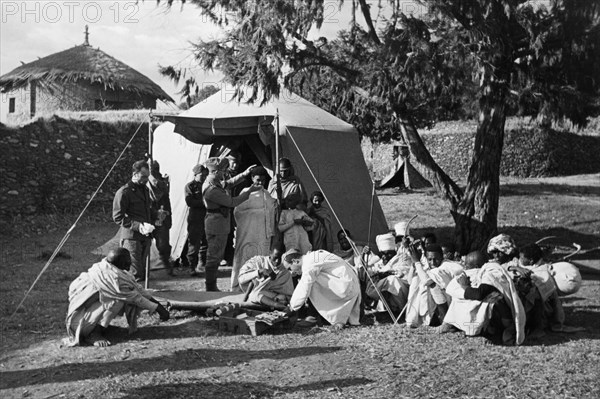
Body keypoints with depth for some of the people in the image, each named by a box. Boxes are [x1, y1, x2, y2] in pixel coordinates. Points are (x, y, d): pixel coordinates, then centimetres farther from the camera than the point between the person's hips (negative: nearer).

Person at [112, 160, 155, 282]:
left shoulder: (145, 190, 16)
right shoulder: (124, 192, -11)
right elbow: (118, 217, -14)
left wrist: (156, 216, 9)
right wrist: (138, 226, -23)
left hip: (145, 237, 8)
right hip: (131, 237, -8)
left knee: (143, 273, 11)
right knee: (135, 276, -10)